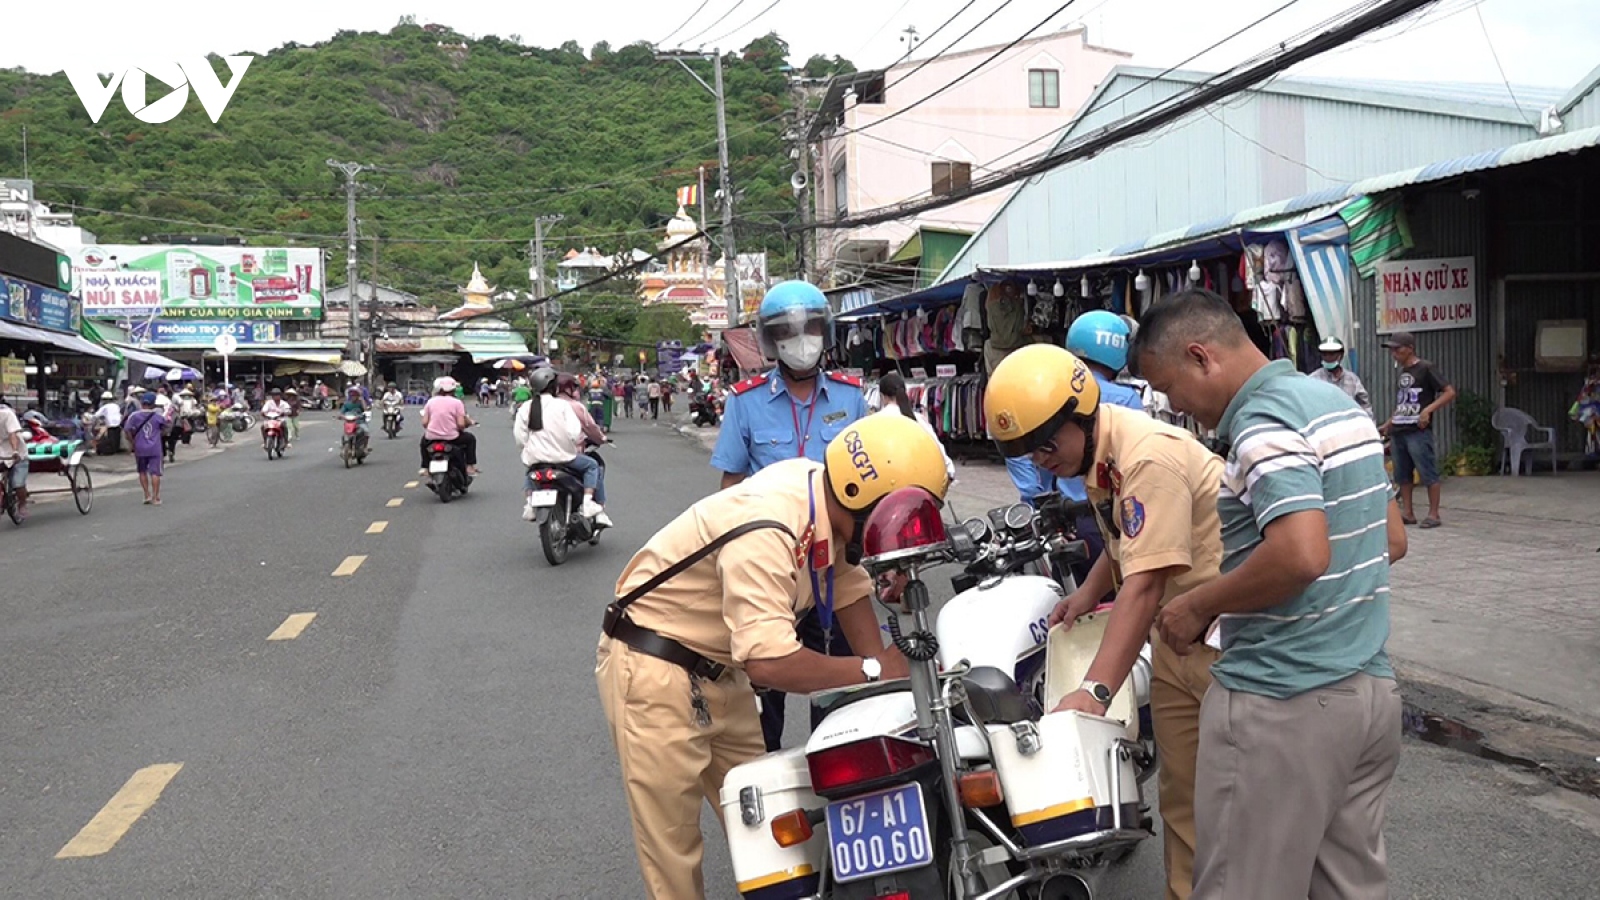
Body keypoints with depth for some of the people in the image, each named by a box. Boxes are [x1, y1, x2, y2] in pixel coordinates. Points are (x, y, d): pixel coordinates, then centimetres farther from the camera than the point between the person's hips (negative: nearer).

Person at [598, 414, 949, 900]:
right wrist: (872, 671, -26)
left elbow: (849, 586, 2)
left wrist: (892, 673, -7)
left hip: (717, 668, 8)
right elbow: (770, 662, -38)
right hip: (653, 667, -8)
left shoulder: (827, 493, -8)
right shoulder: (767, 532, -34)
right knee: (672, 841, 0)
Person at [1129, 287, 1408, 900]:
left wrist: (1199, 604, -15)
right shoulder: (1340, 402, 13)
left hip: (1281, 705, -10)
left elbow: (1301, 554, -29)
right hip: (1371, 689, 10)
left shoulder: (1264, 421, -16)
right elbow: (1391, 540, 18)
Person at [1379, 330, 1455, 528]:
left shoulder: (1426, 368, -5)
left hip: (1418, 431, -8)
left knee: (1428, 474, -4)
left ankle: (1433, 514, 1)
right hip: (1398, 432, 8)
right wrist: (1388, 425, 21)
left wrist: (1428, 410, -21)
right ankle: (1407, 513, 16)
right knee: (1402, 475, 9)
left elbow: (1450, 392, -11)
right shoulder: (1402, 372, 17)